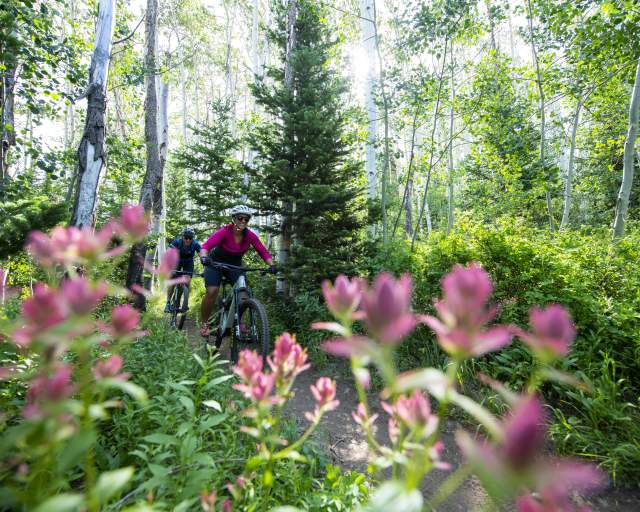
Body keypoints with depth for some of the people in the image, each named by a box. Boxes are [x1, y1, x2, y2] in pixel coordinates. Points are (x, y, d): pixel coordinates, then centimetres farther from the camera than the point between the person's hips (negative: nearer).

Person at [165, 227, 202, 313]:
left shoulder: (195, 244, -30)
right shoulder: (177, 242, -31)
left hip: (188, 263, 0)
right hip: (177, 261, 0)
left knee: (187, 283, -14)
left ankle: (185, 304, -1)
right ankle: (168, 303, 9)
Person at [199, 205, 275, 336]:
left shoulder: (250, 235, -18)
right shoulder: (224, 231, -27)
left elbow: (263, 251, -18)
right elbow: (206, 245, -37)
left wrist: (271, 265, -33)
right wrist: (204, 258, -57)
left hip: (235, 265, 3)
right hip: (216, 262, -3)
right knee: (212, 291, -20)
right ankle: (204, 324, 0)